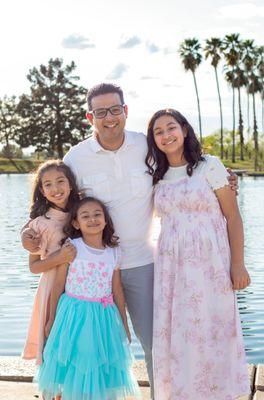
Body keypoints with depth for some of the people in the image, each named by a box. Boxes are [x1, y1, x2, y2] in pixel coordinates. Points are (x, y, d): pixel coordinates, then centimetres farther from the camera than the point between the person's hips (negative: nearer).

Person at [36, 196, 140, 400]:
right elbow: (58, 286, -2)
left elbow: (117, 291, 7)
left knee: (101, 368, 10)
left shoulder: (114, 252, 1)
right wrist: (52, 319, 2)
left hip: (104, 316, 3)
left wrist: (125, 324, 11)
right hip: (74, 315, -2)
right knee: (74, 369, 6)